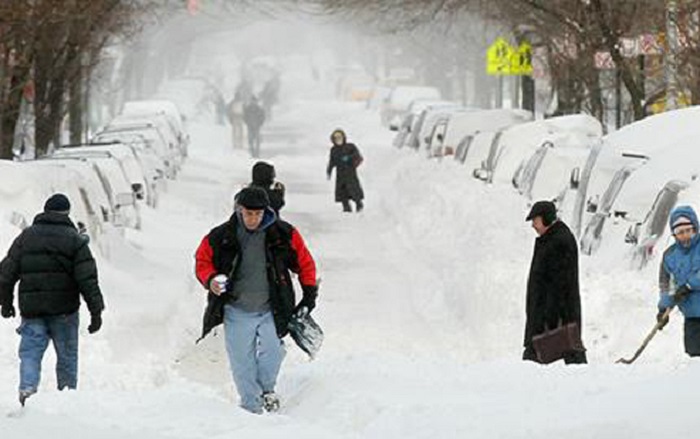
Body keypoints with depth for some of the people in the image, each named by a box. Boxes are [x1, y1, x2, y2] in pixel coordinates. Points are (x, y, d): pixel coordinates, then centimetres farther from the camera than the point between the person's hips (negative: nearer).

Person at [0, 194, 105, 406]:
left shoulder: (26, 237, 7)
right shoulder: (75, 240, 0)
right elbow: (87, 279, -6)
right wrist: (96, 310, -4)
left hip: (31, 309, 1)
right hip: (64, 309, -1)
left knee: (30, 352, 0)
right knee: (67, 356, 11)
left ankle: (27, 388, -24)